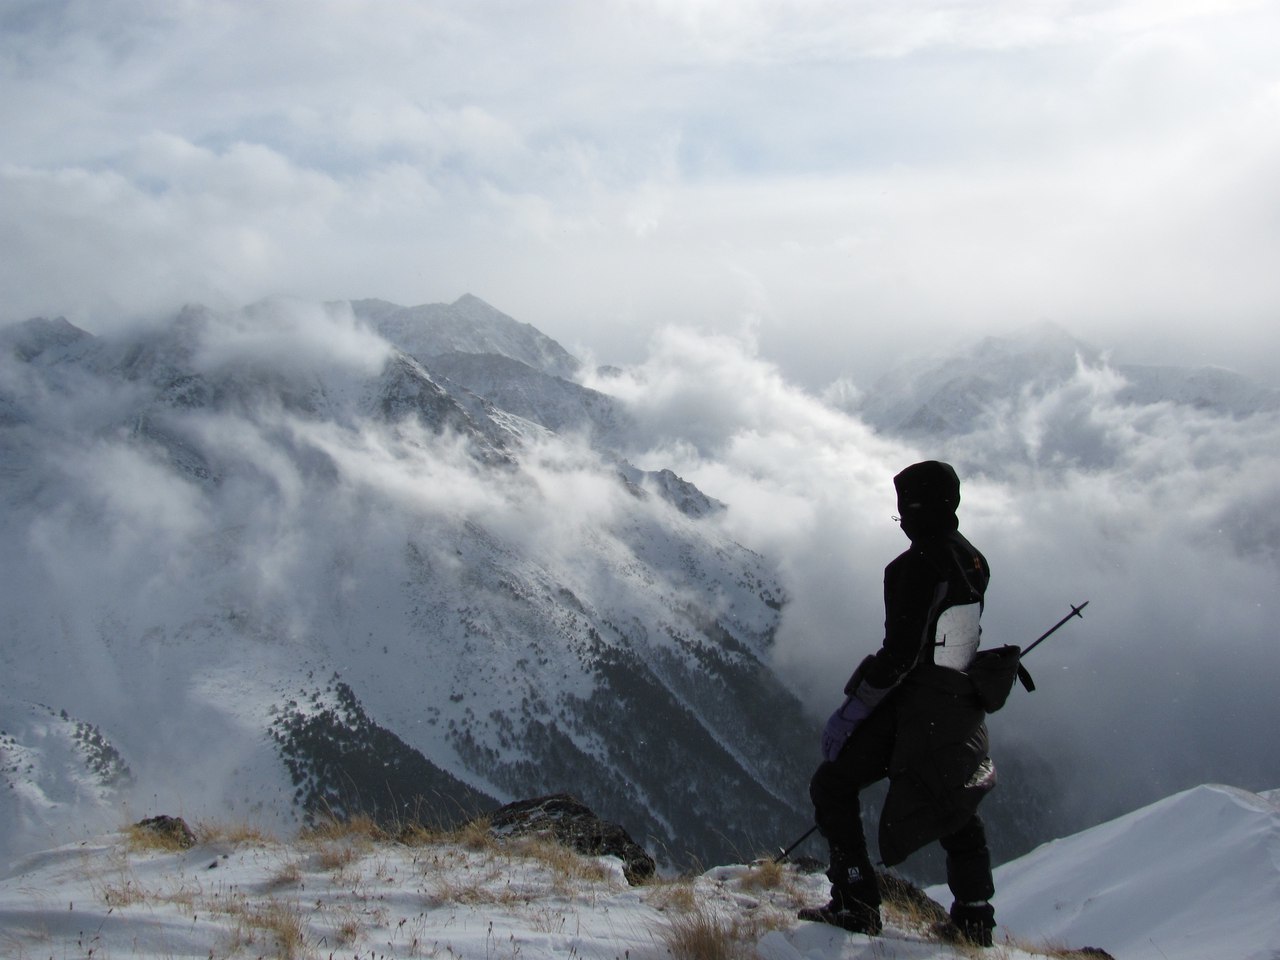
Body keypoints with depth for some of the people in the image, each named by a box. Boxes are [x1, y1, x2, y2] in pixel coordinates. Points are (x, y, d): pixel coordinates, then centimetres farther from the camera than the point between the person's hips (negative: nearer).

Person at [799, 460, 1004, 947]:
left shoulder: (915, 567, -19)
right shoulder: (973, 561, 6)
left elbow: (900, 654, -23)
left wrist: (853, 709, -18)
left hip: (912, 707, -8)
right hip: (962, 705, 8)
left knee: (832, 785, 2)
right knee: (957, 809, 24)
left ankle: (856, 903, -3)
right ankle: (975, 917, 26)